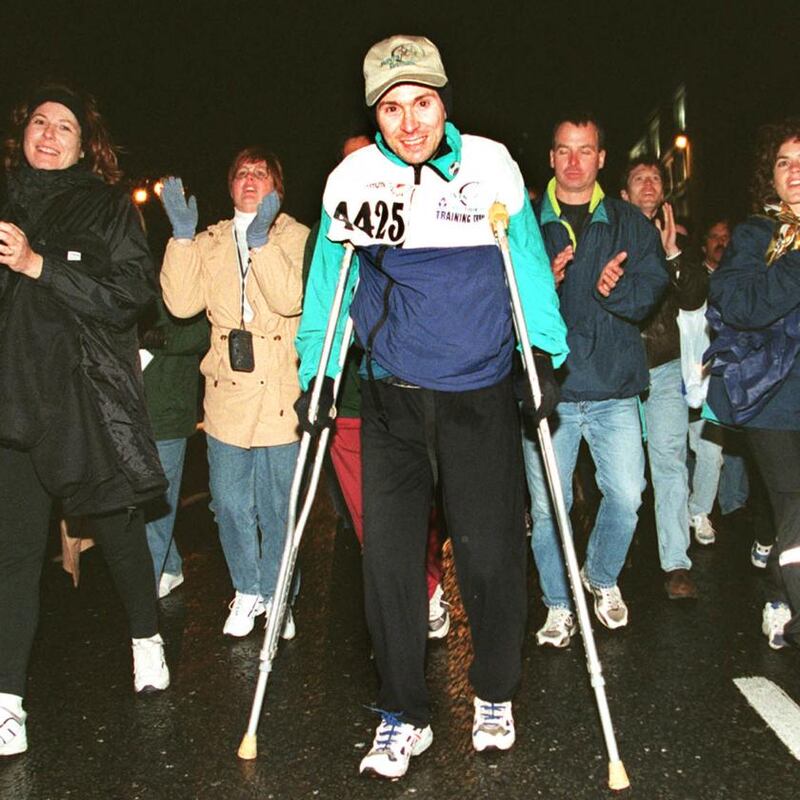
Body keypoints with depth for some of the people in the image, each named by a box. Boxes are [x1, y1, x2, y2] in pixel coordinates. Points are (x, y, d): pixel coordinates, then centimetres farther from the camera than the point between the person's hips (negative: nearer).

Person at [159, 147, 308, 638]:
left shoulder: (295, 237, 2)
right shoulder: (209, 242, 12)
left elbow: (292, 300, -16)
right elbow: (183, 303, -3)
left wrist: (262, 241, -22)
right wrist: (182, 237, -9)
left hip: (279, 395, -3)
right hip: (227, 393, 3)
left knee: (277, 506, 5)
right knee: (230, 503, 10)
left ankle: (276, 595, 25)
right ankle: (247, 592, 30)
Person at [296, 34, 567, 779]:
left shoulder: (491, 165, -3)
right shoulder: (352, 179, -2)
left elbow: (528, 261, 2)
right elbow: (328, 281, 4)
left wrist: (545, 353, -4)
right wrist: (316, 373, 0)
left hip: (482, 397, 0)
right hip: (392, 401, 1)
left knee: (489, 555, 6)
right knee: (389, 556, 0)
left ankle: (494, 697, 30)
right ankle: (403, 716, 18)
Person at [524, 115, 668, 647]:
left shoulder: (630, 223, 11)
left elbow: (652, 286, -1)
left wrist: (616, 289, -22)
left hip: (613, 388, 2)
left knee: (627, 497, 2)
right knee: (547, 505, 1)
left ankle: (602, 577, 31)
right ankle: (559, 605, 22)